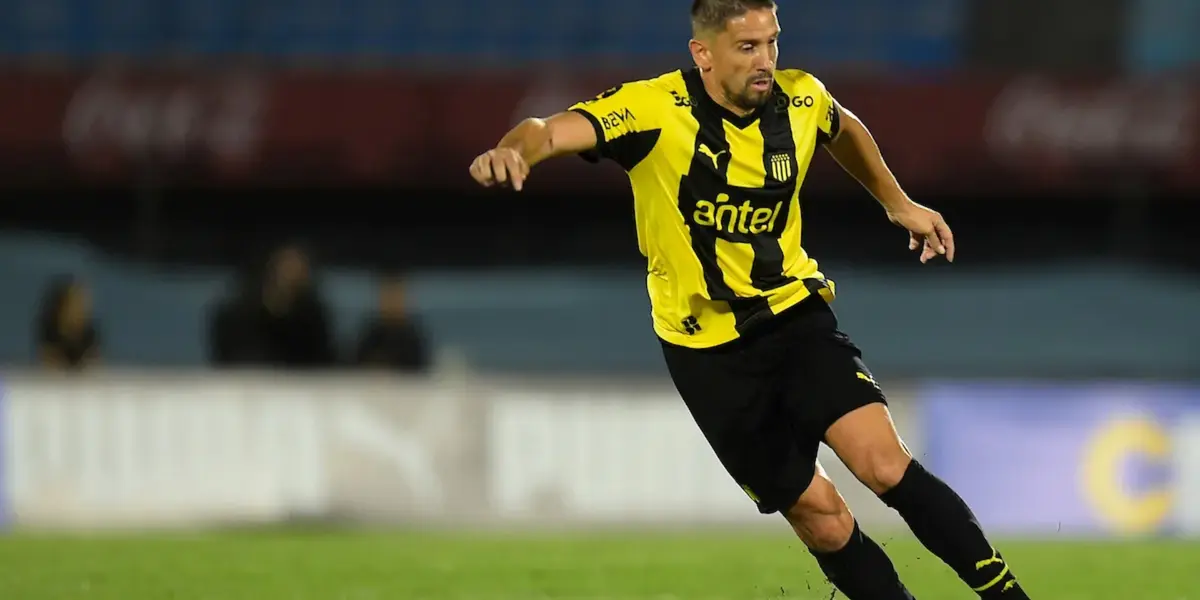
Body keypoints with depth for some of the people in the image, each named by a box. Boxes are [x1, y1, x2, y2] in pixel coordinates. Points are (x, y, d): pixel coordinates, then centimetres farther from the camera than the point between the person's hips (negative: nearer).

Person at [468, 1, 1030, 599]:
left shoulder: (801, 101, -5)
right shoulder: (654, 110, -19)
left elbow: (845, 130, 21)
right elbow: (552, 131, -34)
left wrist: (898, 203, 25)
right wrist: (512, 151, -56)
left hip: (794, 310, 2)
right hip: (707, 344, -2)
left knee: (885, 464, -18)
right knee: (819, 516, -2)